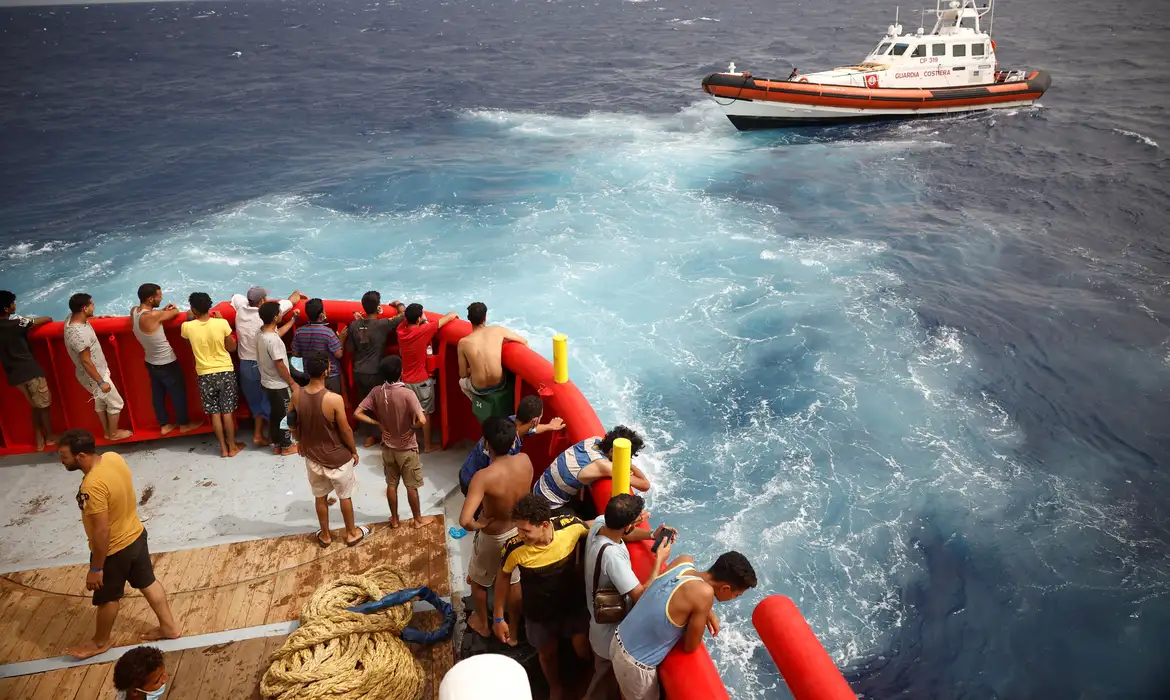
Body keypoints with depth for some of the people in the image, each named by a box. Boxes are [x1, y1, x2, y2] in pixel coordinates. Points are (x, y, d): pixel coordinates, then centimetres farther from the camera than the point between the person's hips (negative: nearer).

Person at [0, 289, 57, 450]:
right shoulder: (16, 322, -16)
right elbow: (45, 320, -8)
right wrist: (49, 319, 15)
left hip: (13, 374, 7)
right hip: (30, 370, -7)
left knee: (35, 405, 21)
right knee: (44, 404, 11)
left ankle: (38, 438, 25)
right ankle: (50, 436, 23)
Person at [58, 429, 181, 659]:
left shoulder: (93, 487, -35)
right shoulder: (114, 458, -11)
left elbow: (102, 532, -29)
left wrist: (95, 568, -18)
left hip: (114, 549, -7)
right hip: (136, 534, 8)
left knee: (107, 597, 18)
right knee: (147, 583, 23)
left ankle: (101, 642, 42)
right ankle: (169, 627, 37)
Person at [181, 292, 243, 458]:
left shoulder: (187, 327, -10)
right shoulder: (221, 323, -13)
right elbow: (232, 347, -1)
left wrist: (189, 320, 23)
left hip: (205, 374, 1)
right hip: (225, 371, -1)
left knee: (214, 413, 10)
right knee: (227, 411, 8)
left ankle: (223, 447, 18)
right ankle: (232, 446, 18)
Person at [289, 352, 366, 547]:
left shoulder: (297, 396, -13)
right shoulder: (334, 399, -28)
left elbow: (293, 424, 3)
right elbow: (345, 431, -18)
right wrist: (354, 451, -1)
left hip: (312, 456, 4)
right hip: (337, 457, -4)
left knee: (320, 497, 22)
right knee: (345, 496, 17)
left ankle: (325, 535, 38)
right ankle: (352, 533, 34)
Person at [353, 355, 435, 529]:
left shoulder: (376, 392, -11)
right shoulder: (407, 394, -26)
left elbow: (357, 413, -10)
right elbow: (422, 420, -35)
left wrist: (378, 423, -4)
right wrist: (412, 427, -14)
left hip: (388, 447, 4)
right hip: (407, 448, -4)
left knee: (391, 484, 20)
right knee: (412, 486, 13)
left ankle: (394, 519, 34)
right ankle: (418, 519, 28)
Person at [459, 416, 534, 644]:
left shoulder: (484, 477, -37)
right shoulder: (525, 461, -21)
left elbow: (465, 521, -43)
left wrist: (478, 525, -21)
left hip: (493, 538, -4)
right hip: (519, 531, 4)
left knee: (478, 580, 28)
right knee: (513, 582, 28)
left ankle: (483, 624, 52)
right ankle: (513, 632, 46)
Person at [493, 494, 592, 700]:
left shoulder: (571, 526, -32)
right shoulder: (514, 548, -33)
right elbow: (503, 577, -11)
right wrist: (498, 618, -2)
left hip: (574, 604, 0)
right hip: (539, 613, 0)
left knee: (584, 652, 17)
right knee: (547, 654, 24)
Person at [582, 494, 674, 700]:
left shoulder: (599, 523, -15)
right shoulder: (612, 555, -40)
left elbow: (621, 532, 9)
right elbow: (641, 596, -34)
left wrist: (651, 534, -7)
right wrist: (659, 560, -24)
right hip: (612, 632, -8)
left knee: (607, 675, 32)